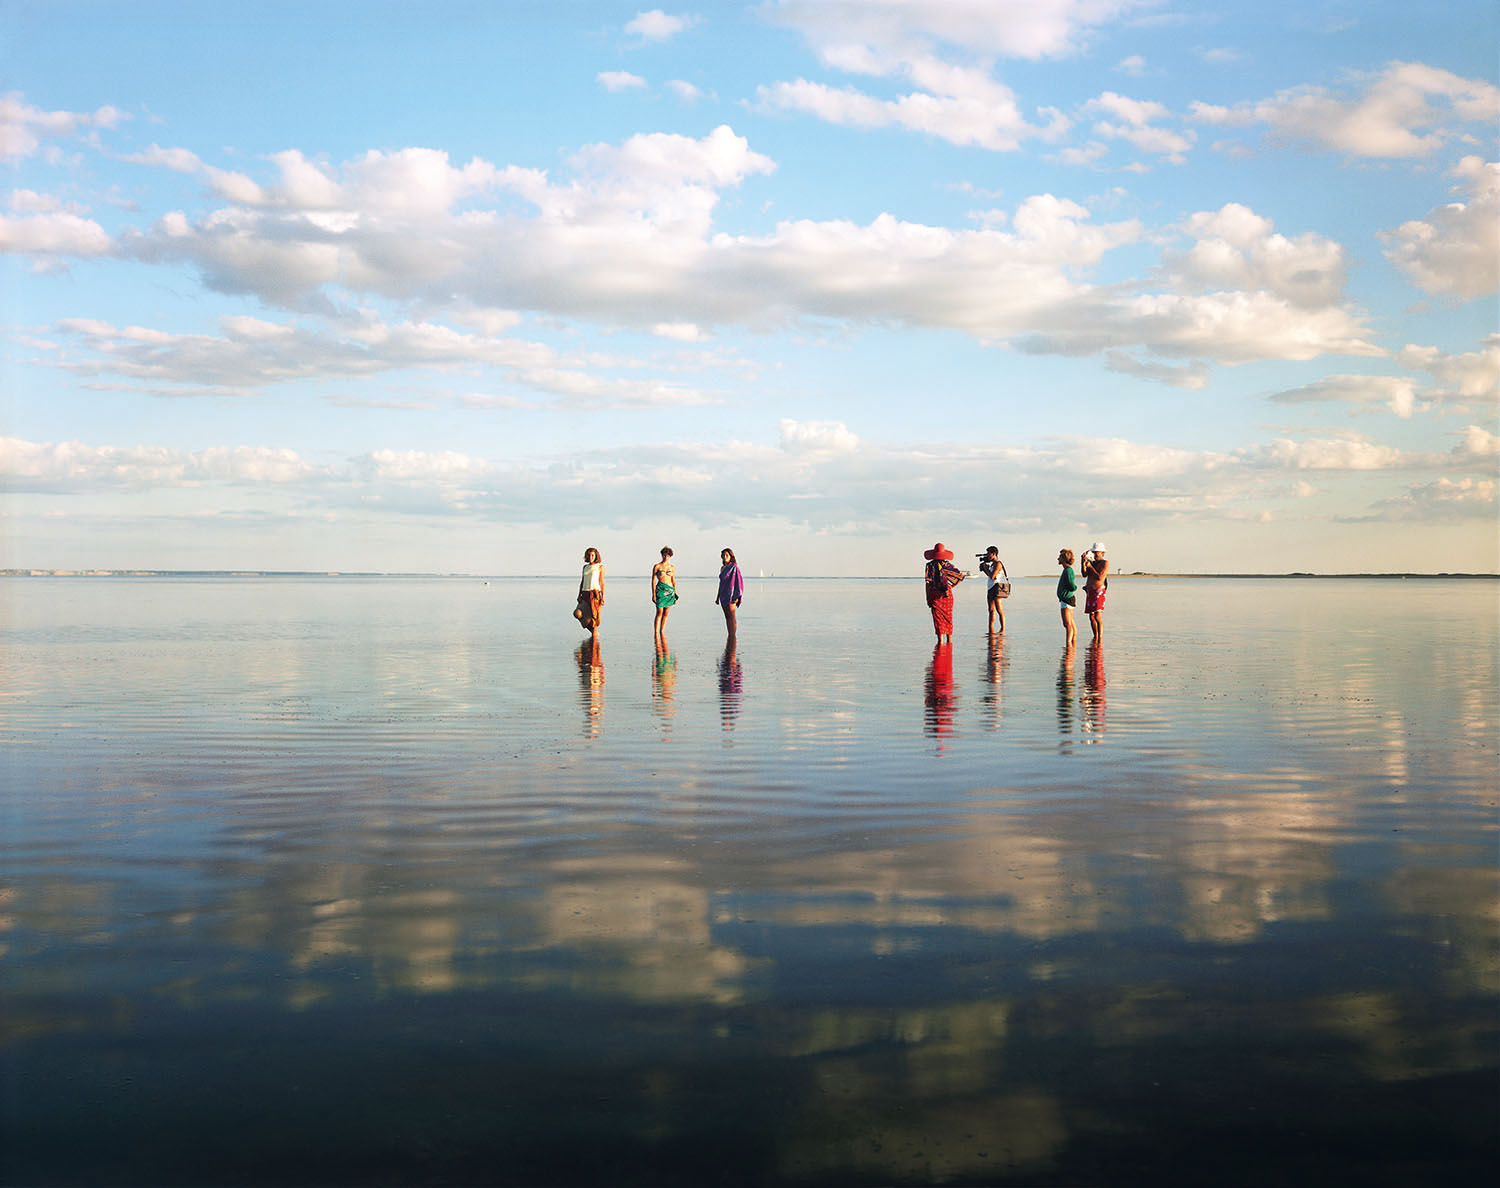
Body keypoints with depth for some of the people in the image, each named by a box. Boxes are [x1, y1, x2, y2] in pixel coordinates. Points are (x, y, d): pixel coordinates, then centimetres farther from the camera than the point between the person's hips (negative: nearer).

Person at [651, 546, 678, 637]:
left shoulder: (671, 567, 11)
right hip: (660, 590, -4)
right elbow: (653, 580, -2)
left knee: (666, 613, 5)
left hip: (670, 591, 4)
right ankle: (656, 633, 0)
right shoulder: (657, 566, -1)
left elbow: (674, 581, 13)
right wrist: (653, 594, -9)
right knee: (659, 613, -6)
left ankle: (662, 632, 11)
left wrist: (676, 594, 8)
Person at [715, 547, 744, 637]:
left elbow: (739, 580, -13)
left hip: (730, 595, -8)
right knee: (727, 617, 8)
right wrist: (718, 596, 19)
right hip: (723, 595, 8)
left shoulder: (734, 567, -8)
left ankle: (733, 636, -10)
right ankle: (730, 636, 11)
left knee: (732, 617, -9)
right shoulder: (723, 568, 16)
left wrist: (737, 596, -19)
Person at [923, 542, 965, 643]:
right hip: (947, 594, 3)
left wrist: (928, 598, -5)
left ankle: (940, 640, -8)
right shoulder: (947, 564, 4)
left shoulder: (930, 565, -3)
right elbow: (960, 575, 2)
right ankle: (949, 639, 17)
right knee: (948, 617, 13)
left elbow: (928, 582, -8)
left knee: (938, 617, -2)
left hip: (935, 593, -3)